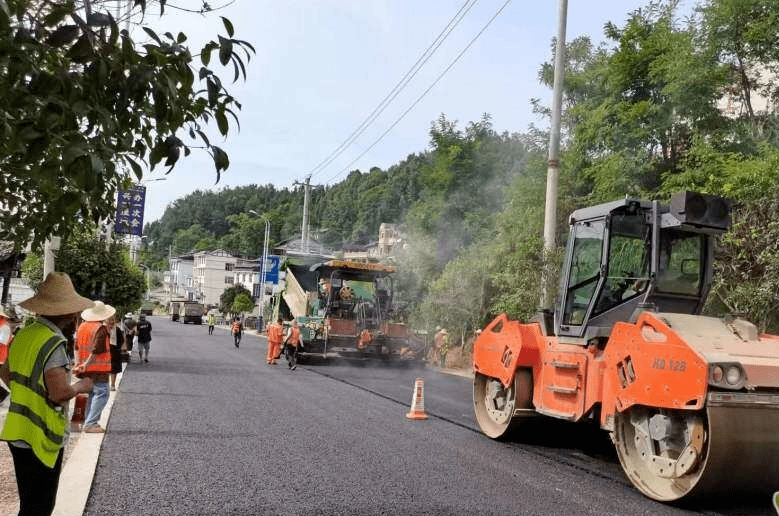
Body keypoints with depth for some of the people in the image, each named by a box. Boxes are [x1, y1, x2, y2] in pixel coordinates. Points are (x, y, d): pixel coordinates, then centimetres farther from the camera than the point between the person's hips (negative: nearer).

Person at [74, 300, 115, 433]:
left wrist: (78, 364, 12)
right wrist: (85, 365, -14)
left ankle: (88, 421, 22)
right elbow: (97, 350, -20)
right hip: (98, 368, -8)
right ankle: (91, 424, -11)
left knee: (92, 394, 19)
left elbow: (77, 347, 12)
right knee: (101, 394, -5)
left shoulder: (81, 327, 10)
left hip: (86, 369, 9)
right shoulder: (101, 329, -15)